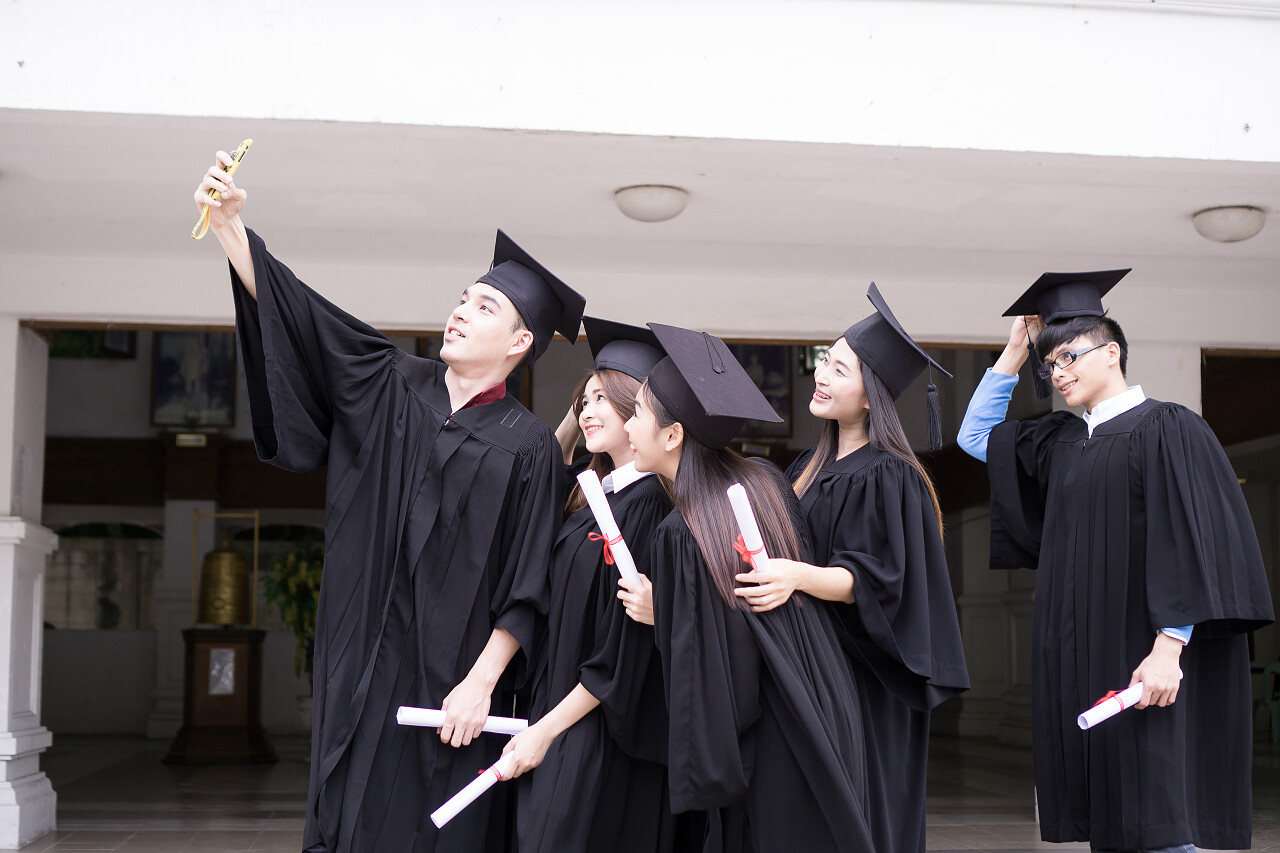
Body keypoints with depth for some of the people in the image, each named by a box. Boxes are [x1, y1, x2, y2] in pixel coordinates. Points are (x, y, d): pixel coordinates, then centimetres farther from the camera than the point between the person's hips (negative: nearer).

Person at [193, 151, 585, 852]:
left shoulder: (527, 446, -2)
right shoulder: (390, 388, 8)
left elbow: (528, 588, -6)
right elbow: (292, 309, 1)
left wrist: (480, 684, -13)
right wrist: (229, 223, -9)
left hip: (448, 682, -3)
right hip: (359, 672, 3)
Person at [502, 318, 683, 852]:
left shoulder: (650, 505, -14)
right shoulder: (593, 500, 13)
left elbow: (622, 656, -17)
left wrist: (545, 731, -12)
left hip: (603, 742, -8)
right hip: (556, 722, 8)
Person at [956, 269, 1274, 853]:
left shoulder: (1167, 429, -6)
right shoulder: (1059, 442, 15)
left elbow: (1190, 543, -13)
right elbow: (975, 436, 25)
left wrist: (1168, 649, -21)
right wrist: (1014, 352, 16)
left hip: (1142, 659, -7)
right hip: (1079, 662, 7)